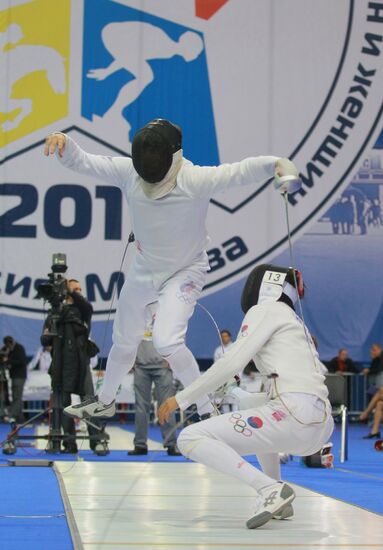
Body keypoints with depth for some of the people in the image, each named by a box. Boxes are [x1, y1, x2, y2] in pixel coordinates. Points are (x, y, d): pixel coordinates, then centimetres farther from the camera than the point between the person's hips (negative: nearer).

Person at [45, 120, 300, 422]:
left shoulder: (195, 179, -32)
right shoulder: (128, 171, -21)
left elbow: (242, 171, -43)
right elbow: (82, 160, -20)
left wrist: (279, 163, -62)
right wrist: (63, 141, -42)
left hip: (185, 272, -5)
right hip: (145, 269, 5)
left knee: (166, 341, -26)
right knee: (124, 341, 23)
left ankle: (208, 411, -8)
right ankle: (105, 402, 49)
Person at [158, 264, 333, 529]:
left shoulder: (265, 309, 6)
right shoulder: (293, 321, 29)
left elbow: (232, 362, -5)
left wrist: (182, 399, 1)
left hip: (294, 418, -9)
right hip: (321, 425, 9)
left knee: (190, 439, -7)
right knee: (244, 404, 40)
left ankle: (270, 489, -19)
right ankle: (276, 498, 25)